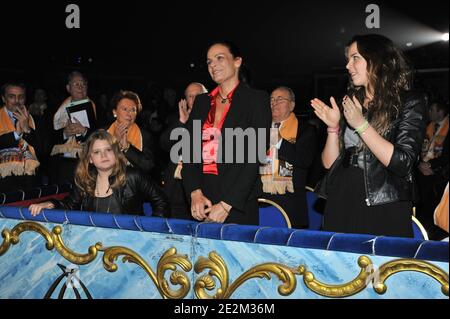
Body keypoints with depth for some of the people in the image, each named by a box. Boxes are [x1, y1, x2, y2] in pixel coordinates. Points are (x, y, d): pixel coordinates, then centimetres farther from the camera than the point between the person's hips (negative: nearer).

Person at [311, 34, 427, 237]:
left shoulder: (409, 103, -1)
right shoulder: (349, 102, 11)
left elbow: (402, 163, -15)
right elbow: (329, 163, 9)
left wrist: (361, 125, -15)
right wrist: (333, 127, -6)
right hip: (341, 207, 4)